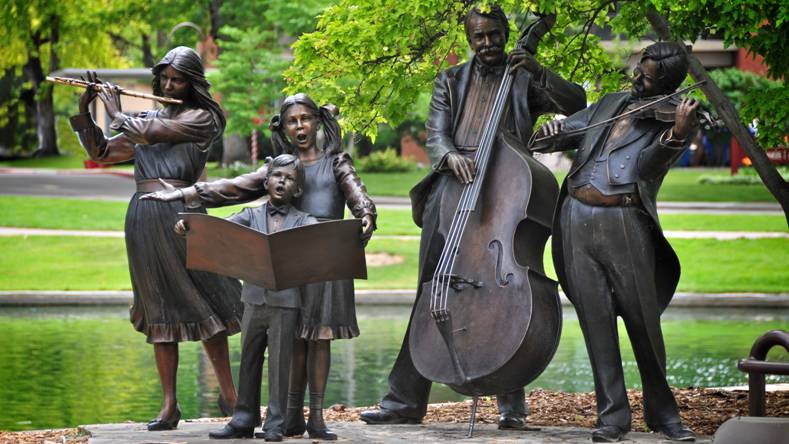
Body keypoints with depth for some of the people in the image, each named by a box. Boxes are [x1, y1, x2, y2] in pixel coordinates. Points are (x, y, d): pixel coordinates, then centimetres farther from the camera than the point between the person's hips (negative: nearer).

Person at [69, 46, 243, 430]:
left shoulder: (202, 118, 1)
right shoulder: (148, 119, 19)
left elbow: (151, 133, -11)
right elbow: (102, 153, 20)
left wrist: (115, 111, 3)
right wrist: (84, 110, 8)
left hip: (181, 214, -5)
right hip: (143, 220, 5)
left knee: (202, 304, -5)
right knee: (159, 310, 4)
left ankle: (228, 394, 7)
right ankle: (169, 406, 4)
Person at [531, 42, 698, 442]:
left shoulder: (674, 118, 5)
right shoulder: (611, 104, 20)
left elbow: (646, 166, -11)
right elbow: (564, 133, 25)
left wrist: (677, 135, -29)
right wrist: (551, 133, 0)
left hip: (624, 221, -4)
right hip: (576, 219, 4)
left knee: (644, 320, -2)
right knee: (596, 319, 0)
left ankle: (662, 411, 13)